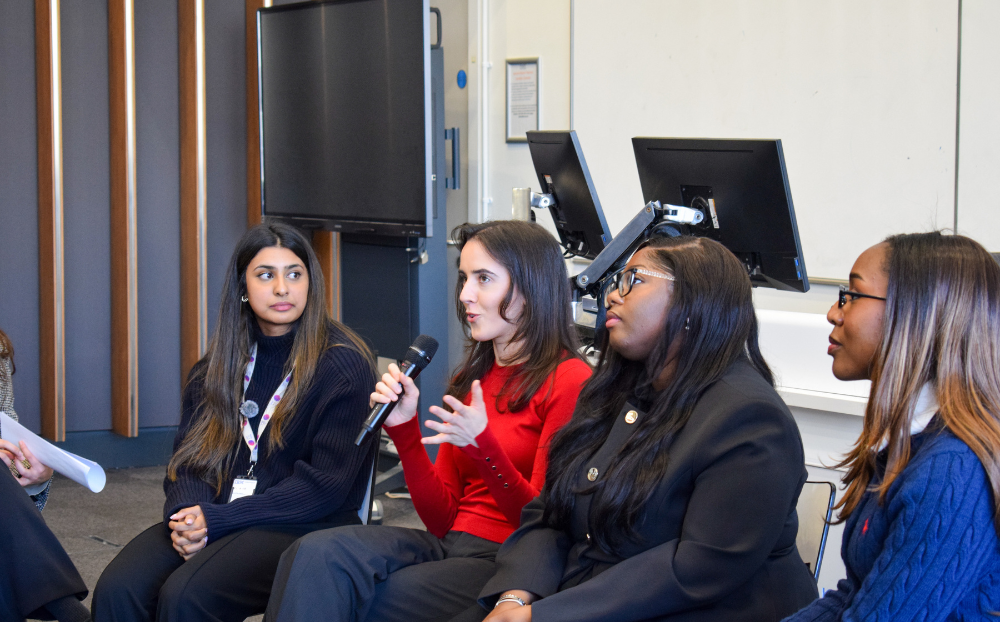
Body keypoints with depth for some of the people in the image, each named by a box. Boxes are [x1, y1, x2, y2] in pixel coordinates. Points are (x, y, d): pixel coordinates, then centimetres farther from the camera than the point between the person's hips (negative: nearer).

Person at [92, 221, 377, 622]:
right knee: (116, 590, -24)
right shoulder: (219, 364, 16)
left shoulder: (344, 365, -4)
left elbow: (326, 484, -11)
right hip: (208, 517, 5)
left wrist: (217, 522, -16)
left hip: (304, 528, -5)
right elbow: (188, 455, 14)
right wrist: (185, 513, -11)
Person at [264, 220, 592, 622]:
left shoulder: (568, 381, -6)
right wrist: (404, 429, 2)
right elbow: (442, 518, 13)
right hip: (452, 544, 7)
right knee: (317, 554, -22)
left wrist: (484, 447, -23)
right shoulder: (472, 378, 17)